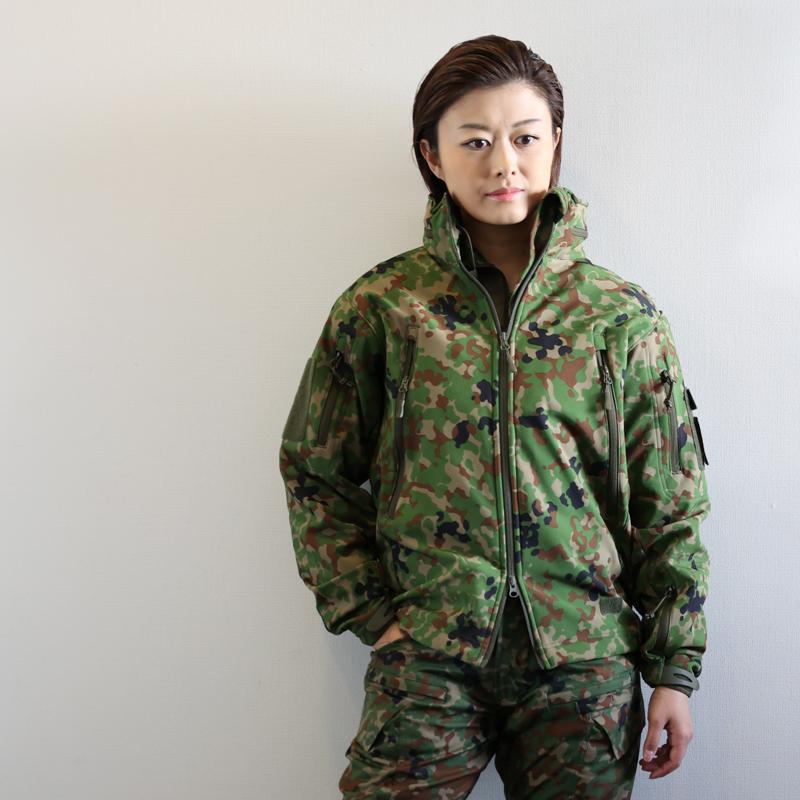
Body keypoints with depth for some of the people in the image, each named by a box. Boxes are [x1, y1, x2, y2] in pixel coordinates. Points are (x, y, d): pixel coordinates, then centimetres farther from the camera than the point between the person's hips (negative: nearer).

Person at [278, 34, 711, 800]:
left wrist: (675, 670, 2)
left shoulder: (622, 315, 2)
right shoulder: (381, 306, 1)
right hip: (426, 658, 0)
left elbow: (671, 508, 4)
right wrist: (371, 611, -1)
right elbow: (313, 474, 7)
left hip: (586, 657, 1)